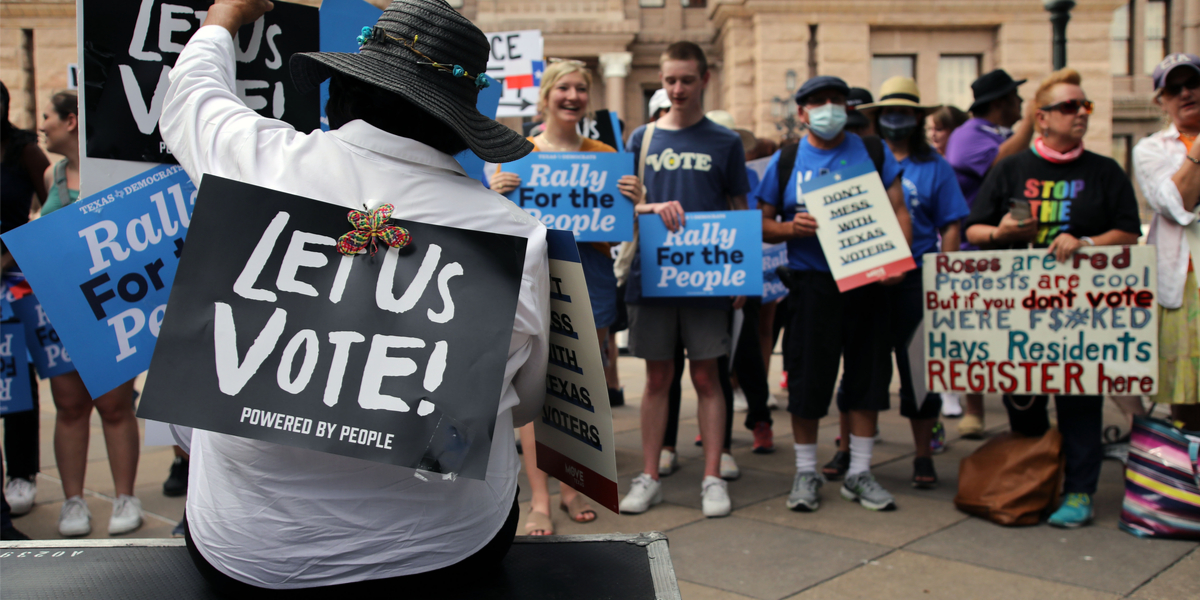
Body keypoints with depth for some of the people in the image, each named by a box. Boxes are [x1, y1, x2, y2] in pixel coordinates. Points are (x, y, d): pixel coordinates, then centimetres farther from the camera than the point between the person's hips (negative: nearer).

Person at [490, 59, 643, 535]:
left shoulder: (605, 155, 12)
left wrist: (633, 200, -6)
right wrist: (495, 195, -14)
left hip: (590, 273, 3)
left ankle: (571, 488, 21)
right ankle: (539, 500, 1)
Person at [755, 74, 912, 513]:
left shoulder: (873, 152, 8)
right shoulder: (785, 161, 5)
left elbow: (899, 210, 6)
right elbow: (762, 225, 7)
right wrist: (791, 229, -15)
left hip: (867, 282, 2)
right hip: (811, 283, -1)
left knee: (868, 375, 6)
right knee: (807, 378, 1)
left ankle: (859, 473, 20)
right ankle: (806, 471, 17)